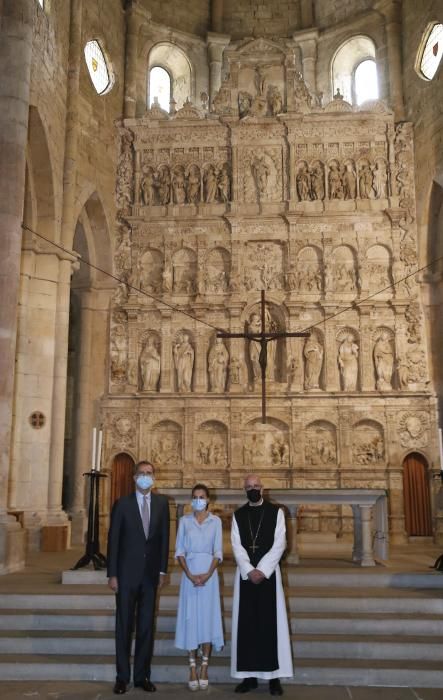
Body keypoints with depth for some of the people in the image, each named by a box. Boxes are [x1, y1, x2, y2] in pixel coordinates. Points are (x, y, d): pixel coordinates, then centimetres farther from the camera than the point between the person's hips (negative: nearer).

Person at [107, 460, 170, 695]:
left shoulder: (161, 503, 3)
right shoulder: (122, 504, -4)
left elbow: (164, 537, 6)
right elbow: (113, 540, -4)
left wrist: (162, 570, 2)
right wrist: (112, 574, -7)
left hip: (150, 574, 2)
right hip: (127, 573, -2)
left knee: (146, 626, 8)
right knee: (124, 625, 6)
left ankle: (142, 675, 19)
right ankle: (122, 676, 16)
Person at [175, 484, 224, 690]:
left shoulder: (215, 521, 3)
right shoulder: (184, 521, 5)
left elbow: (218, 552, 0)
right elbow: (179, 551, 1)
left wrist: (208, 574, -13)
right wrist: (189, 574, -12)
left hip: (209, 572, 0)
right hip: (189, 573, 0)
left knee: (207, 617, 2)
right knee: (191, 618, 1)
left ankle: (204, 668, 12)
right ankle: (192, 669, 9)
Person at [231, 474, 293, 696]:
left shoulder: (275, 512, 1)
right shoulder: (238, 515, 8)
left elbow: (279, 544, -6)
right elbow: (236, 546, 0)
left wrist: (262, 570, -14)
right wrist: (250, 571, -13)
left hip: (268, 573, -2)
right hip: (245, 574, 2)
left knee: (271, 623, -1)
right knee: (246, 624, 3)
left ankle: (274, 676, 5)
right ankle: (249, 676, 10)